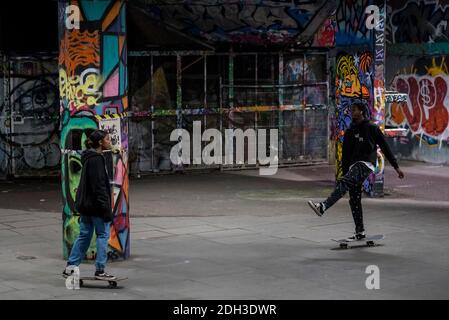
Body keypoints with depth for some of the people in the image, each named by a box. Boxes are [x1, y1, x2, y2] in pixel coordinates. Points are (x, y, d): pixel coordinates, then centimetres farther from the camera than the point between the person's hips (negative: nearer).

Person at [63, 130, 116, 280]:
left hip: (85, 204, 10)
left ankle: (70, 267, 14)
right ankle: (100, 270, 4)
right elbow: (99, 186, -21)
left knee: (84, 235, 13)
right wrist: (106, 208, -21)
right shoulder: (96, 159, -17)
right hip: (96, 205, -10)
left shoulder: (89, 157, 14)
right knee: (103, 235, 0)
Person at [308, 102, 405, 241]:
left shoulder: (372, 128, 3)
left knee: (343, 183, -28)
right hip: (353, 166, 7)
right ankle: (360, 232, 8)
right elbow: (345, 154, 19)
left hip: (365, 164, -7)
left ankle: (323, 207, -45)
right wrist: (344, 172, 13)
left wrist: (396, 167, 4)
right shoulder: (350, 131, 19)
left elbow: (385, 148, 5)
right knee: (354, 200, 3)